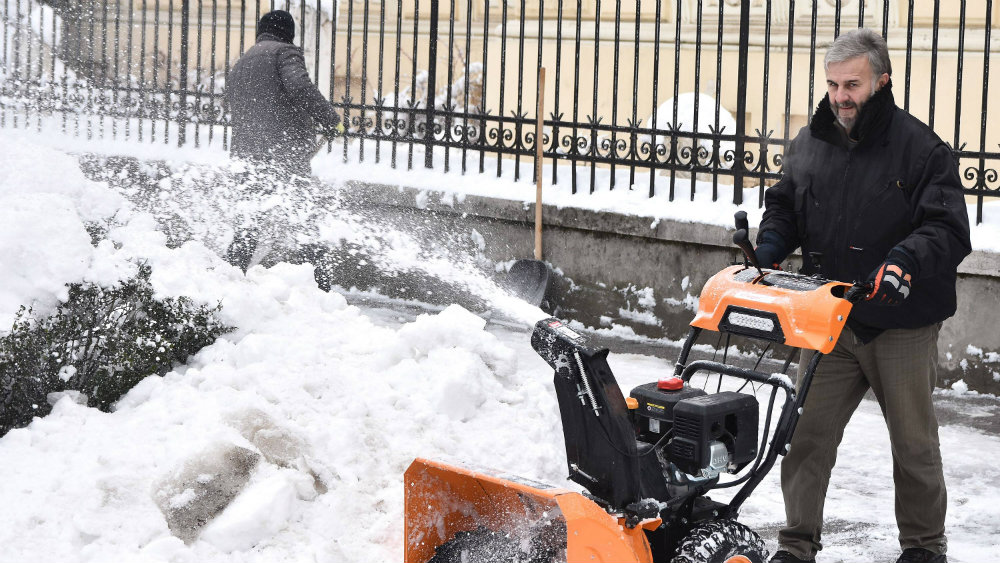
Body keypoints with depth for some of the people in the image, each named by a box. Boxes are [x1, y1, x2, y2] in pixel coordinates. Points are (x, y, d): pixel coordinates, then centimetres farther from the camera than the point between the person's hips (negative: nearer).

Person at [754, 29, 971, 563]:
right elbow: (783, 207, 18)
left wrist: (906, 259, -32)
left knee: (914, 443, 11)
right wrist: (767, 251, -2)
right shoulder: (809, 144, 6)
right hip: (827, 321, 4)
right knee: (806, 434, 3)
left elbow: (949, 228, -14)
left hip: (901, 326, -4)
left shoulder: (920, 147, -10)